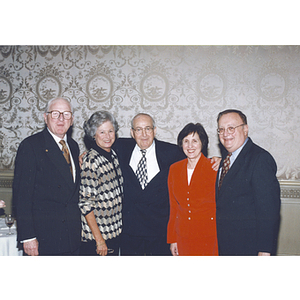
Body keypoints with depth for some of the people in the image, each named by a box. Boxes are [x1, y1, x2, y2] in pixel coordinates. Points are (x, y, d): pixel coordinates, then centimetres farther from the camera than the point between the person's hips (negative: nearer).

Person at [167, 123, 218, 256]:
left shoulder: (214, 168, -5)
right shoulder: (174, 169, 6)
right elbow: (173, 206, 11)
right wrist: (172, 239, 10)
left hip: (209, 237, -3)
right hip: (183, 237, 3)